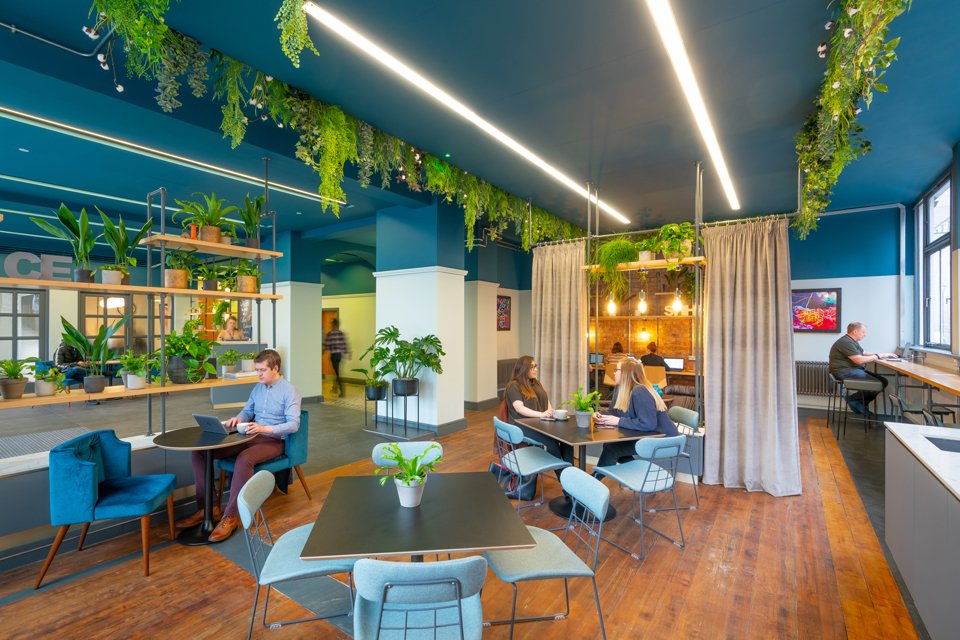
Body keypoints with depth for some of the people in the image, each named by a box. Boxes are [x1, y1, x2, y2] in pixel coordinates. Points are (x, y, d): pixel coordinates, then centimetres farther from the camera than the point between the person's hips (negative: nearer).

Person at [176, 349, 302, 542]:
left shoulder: (289, 391, -12)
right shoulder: (258, 387, 11)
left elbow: (294, 424, -20)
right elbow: (247, 411, 20)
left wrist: (265, 428, -32)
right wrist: (238, 418, -4)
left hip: (273, 440, -7)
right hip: (252, 436, 8)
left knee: (244, 460, -38)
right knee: (199, 451, -5)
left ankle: (230, 517, -22)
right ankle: (206, 507, -1)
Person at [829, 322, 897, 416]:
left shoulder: (852, 341, 18)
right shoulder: (846, 342, -17)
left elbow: (863, 354, 21)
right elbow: (859, 360, -20)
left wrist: (884, 355, 10)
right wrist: (878, 356, -9)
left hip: (853, 370, 11)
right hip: (845, 372, -11)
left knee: (883, 381, 1)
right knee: (878, 384, -18)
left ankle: (861, 404, 6)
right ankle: (853, 399, 0)